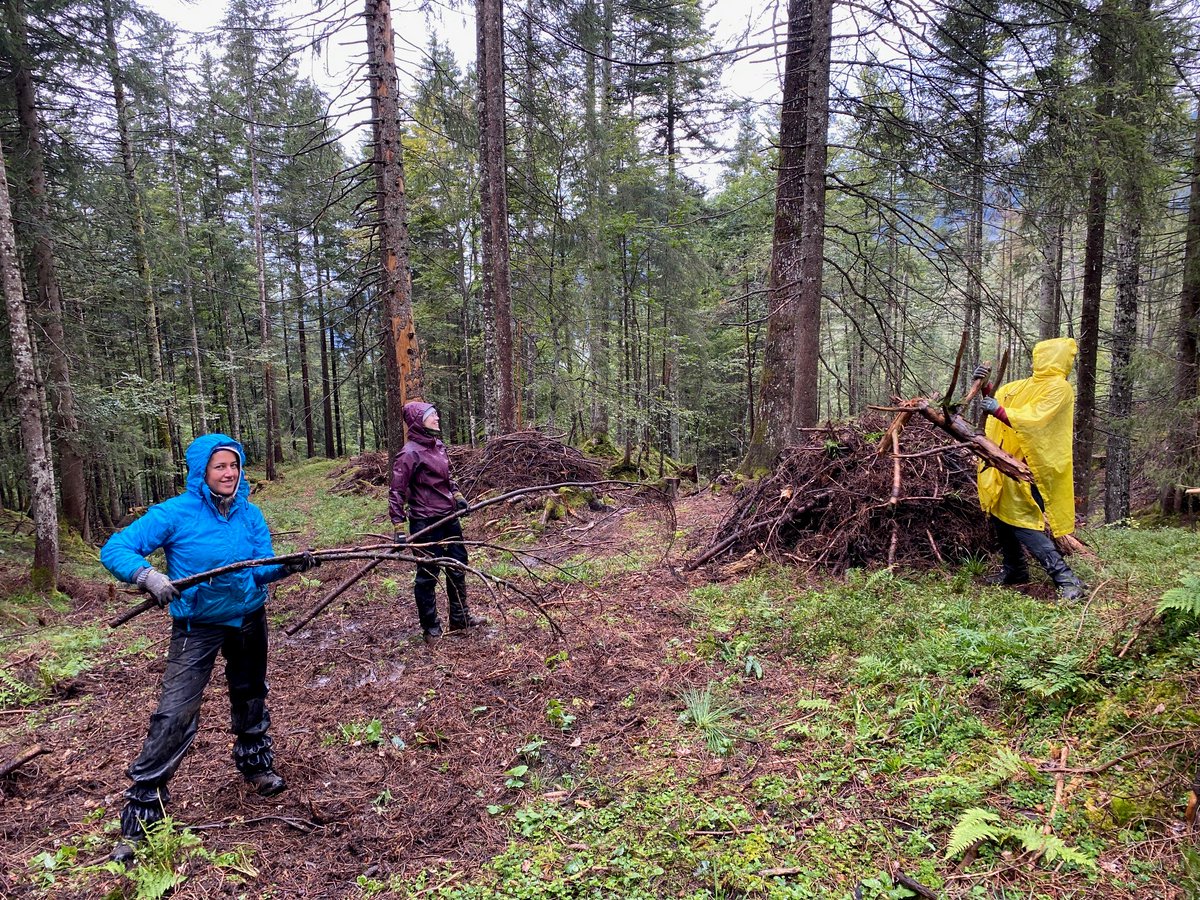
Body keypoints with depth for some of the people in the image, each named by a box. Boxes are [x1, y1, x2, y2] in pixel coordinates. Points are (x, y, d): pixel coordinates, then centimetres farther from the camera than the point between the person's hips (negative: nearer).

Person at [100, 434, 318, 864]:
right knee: (174, 716, -10)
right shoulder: (175, 513, -17)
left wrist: (289, 565, -28)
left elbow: (261, 568, -7)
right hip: (197, 626, -4)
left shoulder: (250, 513, -6)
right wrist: (147, 574, -38)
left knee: (250, 696, 21)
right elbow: (114, 549, -19)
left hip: (248, 619, 4)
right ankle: (140, 815, 5)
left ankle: (256, 763, 46)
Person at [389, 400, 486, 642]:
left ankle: (460, 617, 34)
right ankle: (431, 628, 21)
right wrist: (399, 529, -19)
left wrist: (457, 496, 8)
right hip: (426, 523, -8)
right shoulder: (410, 453, -16)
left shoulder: (439, 446, 7)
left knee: (458, 567, 18)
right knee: (427, 575, 6)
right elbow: (397, 492, -16)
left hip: (449, 518, 8)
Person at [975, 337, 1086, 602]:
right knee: (1001, 516, 16)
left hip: (1027, 469, -9)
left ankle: (1066, 580, -7)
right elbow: (997, 397, 28)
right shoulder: (1026, 385, 15)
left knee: (1023, 523, -12)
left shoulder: (1059, 389, -11)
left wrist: (1000, 411, -29)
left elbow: (1034, 420, -24)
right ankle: (1014, 570, 31)